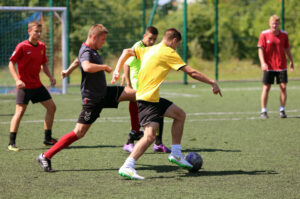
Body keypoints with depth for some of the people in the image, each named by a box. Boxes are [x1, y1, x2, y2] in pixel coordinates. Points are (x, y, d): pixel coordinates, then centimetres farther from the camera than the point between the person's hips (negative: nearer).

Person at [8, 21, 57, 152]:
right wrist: (17, 80, -22)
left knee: (51, 107, 5)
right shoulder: (22, 46, -12)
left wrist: (50, 77, 4)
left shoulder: (42, 46, 6)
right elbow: (11, 64, -11)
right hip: (24, 86, -7)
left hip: (37, 85, 7)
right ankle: (11, 143, -7)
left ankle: (48, 139, 17)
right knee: (20, 112, -12)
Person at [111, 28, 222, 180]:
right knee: (150, 135, -20)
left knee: (180, 115, 18)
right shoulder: (168, 53, -9)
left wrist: (116, 71, 17)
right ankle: (127, 167, -27)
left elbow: (127, 52, 20)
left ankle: (176, 154, 22)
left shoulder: (149, 50, 16)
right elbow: (191, 72, -11)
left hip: (154, 98, 10)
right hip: (147, 98, -10)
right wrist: (212, 83, -5)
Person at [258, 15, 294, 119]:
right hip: (269, 66, -2)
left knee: (283, 87, -2)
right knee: (266, 88, -1)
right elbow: (260, 49, -6)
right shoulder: (264, 34, -4)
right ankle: (263, 111, 6)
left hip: (281, 66, 2)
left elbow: (287, 49, 14)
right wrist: (263, 62, -18)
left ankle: (282, 110, 8)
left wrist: (291, 61, 17)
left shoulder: (284, 34, 3)